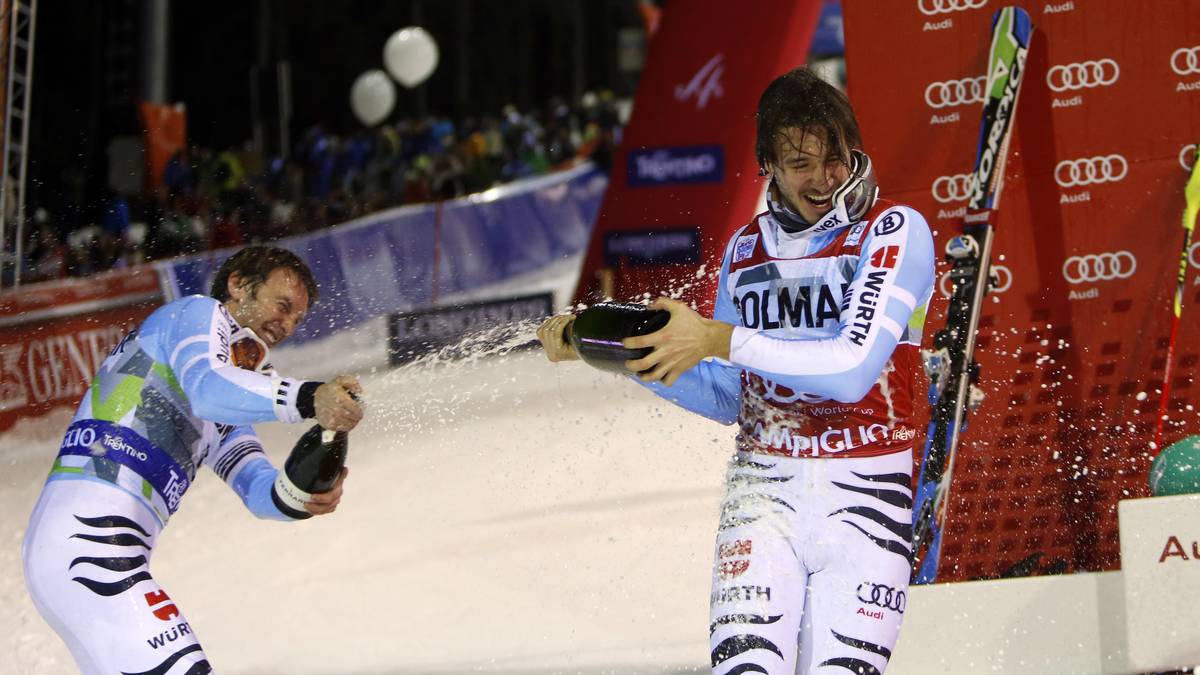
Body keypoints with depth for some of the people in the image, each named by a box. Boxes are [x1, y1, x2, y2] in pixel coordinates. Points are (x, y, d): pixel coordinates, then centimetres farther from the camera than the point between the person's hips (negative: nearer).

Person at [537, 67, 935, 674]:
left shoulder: (894, 231, -3)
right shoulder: (745, 250, 12)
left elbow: (852, 368, -16)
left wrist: (718, 339, -19)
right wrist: (608, 347, 13)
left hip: (863, 498, -3)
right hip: (761, 492, 3)